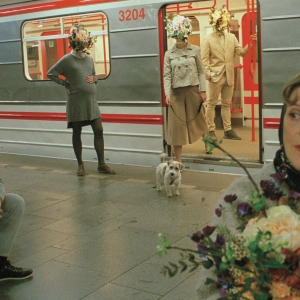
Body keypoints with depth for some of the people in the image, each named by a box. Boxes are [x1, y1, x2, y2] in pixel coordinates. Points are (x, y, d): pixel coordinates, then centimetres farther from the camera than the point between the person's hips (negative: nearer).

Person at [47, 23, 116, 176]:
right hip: (76, 102, -5)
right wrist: (66, 84, -6)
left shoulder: (89, 59, 11)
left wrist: (93, 79, 1)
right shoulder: (67, 59, -6)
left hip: (91, 101, 5)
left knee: (98, 130, 1)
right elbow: (51, 74, -2)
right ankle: (80, 165, 16)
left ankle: (101, 164, 8)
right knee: (77, 133, 5)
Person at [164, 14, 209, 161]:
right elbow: (167, 75, -2)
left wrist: (203, 90, -3)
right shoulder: (169, 54, 2)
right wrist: (167, 94, -13)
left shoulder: (195, 50, 1)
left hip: (193, 90, 0)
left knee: (198, 120, 12)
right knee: (176, 125, 1)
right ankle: (178, 160, 9)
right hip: (176, 92, 1)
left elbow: (200, 71, 2)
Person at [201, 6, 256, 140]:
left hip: (229, 77, 5)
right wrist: (208, 75, -14)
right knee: (211, 104, 0)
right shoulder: (208, 39, -2)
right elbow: (204, 59, -6)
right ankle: (210, 130, 6)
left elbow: (241, 53, 6)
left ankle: (228, 130, 15)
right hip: (216, 77, -4)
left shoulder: (231, 37, 10)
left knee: (226, 104, 10)